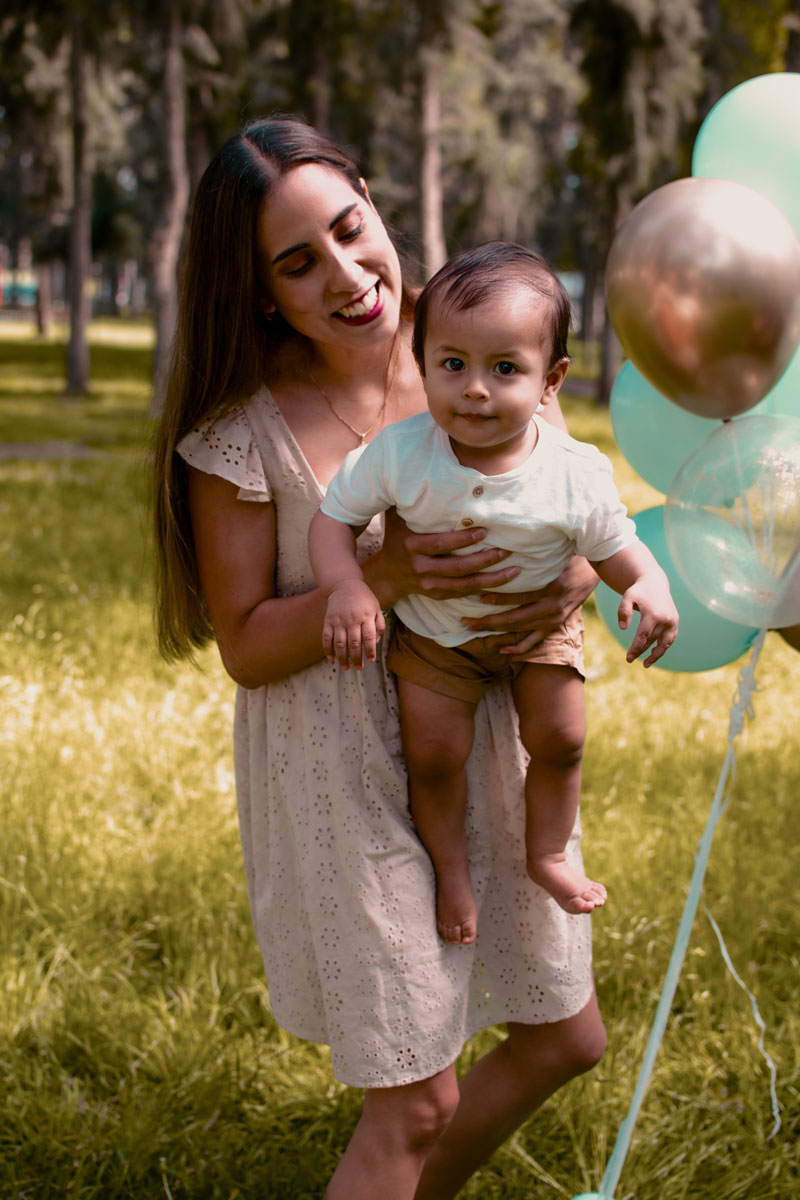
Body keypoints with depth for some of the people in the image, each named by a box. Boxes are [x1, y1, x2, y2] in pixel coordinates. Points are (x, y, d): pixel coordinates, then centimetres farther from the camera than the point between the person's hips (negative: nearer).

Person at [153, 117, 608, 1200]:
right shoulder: (241, 432, -16)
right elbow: (246, 646, -12)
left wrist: (575, 581, -16)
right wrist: (384, 577, -27)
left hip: (484, 746, 6)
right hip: (345, 774, -5)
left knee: (567, 1038, 19)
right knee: (416, 1102, 1)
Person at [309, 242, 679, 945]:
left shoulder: (576, 473, -27)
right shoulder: (398, 456, -28)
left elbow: (613, 545, -11)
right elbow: (334, 518, -17)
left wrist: (652, 586, -31)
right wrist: (346, 586, -35)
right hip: (432, 631, 0)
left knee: (560, 738, 2)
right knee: (433, 753, 1)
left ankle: (548, 854, 30)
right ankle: (451, 868, 29)